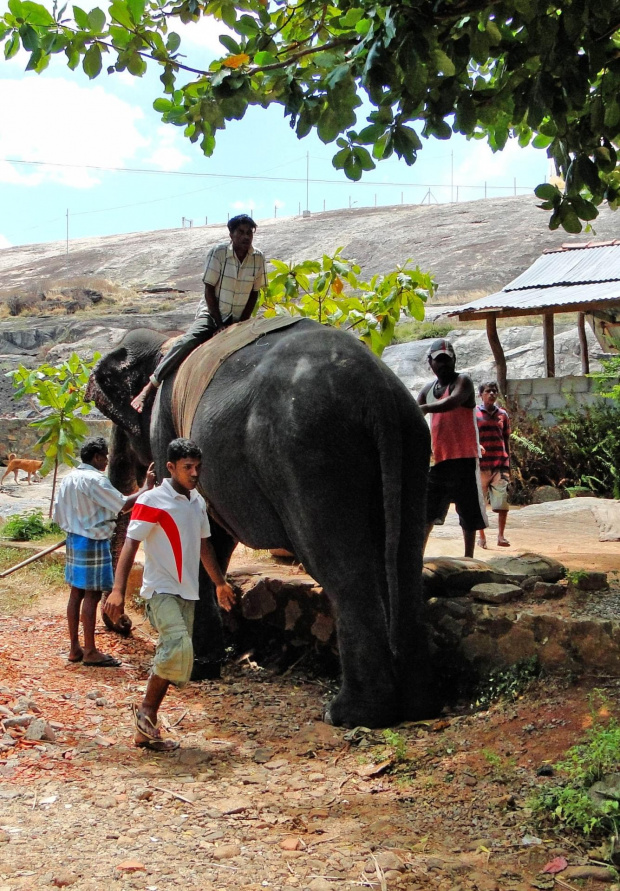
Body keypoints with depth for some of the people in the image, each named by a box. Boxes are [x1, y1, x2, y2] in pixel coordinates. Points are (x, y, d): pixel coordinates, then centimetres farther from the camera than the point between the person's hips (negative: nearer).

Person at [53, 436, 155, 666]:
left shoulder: (69, 478, 10)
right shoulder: (95, 479, -16)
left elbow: (58, 513, 14)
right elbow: (124, 505, -19)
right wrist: (147, 487, -10)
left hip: (73, 539, 9)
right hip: (93, 542, -9)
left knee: (76, 593, 12)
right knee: (92, 595, -4)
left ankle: (75, 648, 18)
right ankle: (90, 652, 1)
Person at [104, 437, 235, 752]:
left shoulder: (198, 502, 13)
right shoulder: (152, 500, -10)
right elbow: (131, 543, -16)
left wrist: (219, 583, 30)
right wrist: (118, 589, -26)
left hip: (187, 592, 8)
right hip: (161, 590, -7)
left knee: (170, 656, 8)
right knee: (178, 646, -25)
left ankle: (146, 730, 16)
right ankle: (146, 709, -4)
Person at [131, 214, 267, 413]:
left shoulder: (258, 259, -3)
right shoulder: (218, 253, -13)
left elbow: (254, 294, 3)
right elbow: (209, 290, -12)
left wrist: (241, 324, -7)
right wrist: (220, 325, -15)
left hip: (239, 320, 4)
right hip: (211, 314, -4)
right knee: (185, 344, -26)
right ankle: (148, 389, -27)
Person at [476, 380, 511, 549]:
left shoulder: (503, 415, 11)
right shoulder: (474, 414, 3)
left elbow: (506, 441, 15)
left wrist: (508, 466, 11)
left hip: (500, 466, 2)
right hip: (481, 465, -2)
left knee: (502, 503, -5)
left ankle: (501, 536, 4)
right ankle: (481, 536, 13)